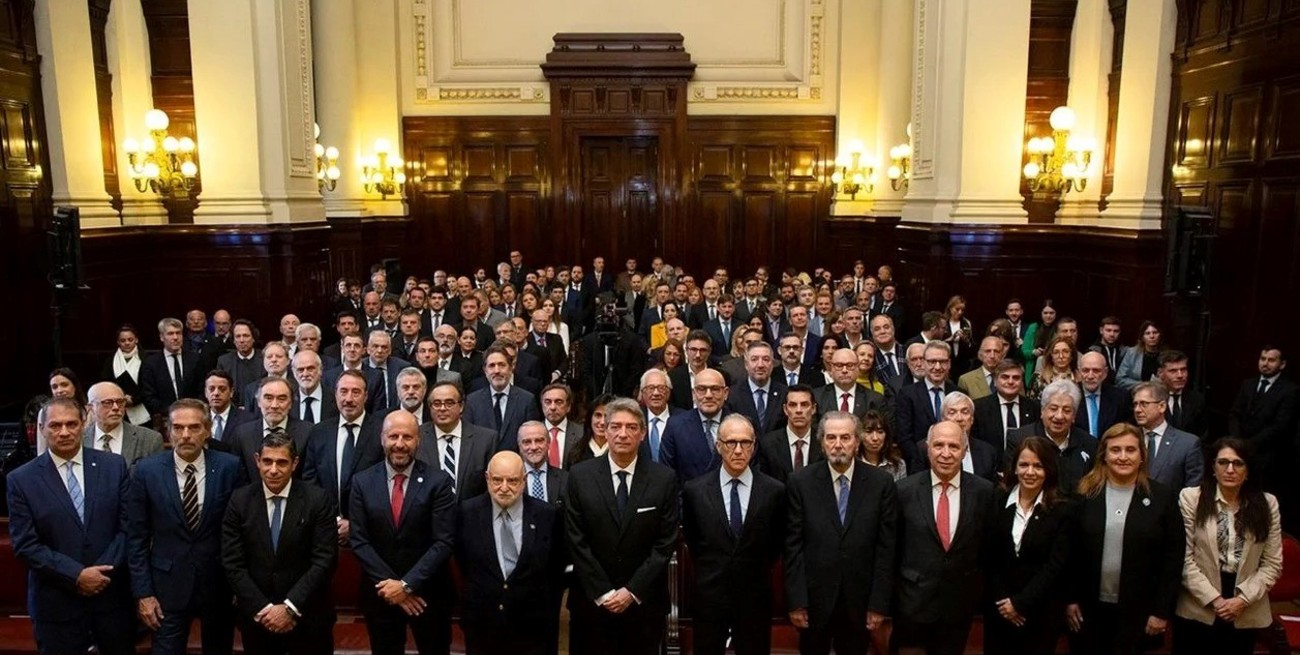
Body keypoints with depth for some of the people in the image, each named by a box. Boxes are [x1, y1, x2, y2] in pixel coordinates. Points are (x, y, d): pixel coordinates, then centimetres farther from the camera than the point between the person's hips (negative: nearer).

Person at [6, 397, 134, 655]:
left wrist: (103, 570, -12)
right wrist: (76, 575, -15)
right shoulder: (21, 479, -4)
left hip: (112, 593, 2)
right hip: (57, 601, -1)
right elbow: (25, 545, -7)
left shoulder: (113, 465, -1)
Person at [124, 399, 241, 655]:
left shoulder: (229, 467, -7)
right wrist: (142, 592, -5)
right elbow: (137, 537, -2)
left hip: (219, 584, 1)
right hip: (168, 585, 0)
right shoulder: (147, 471, -5)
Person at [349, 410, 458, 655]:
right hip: (380, 592, 2)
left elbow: (444, 542, -13)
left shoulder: (439, 482, -9)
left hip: (428, 592, -2)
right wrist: (390, 582, -13)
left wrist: (407, 585, -18)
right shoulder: (362, 482, -2)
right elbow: (359, 541, -4)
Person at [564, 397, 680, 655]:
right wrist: (602, 593, -9)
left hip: (644, 602, 0)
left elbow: (666, 542, -4)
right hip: (592, 601, 0)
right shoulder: (580, 475, -4)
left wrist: (633, 591, -9)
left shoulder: (664, 478, -4)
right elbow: (576, 541, -4)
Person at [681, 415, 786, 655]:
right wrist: (708, 570, 9)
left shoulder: (774, 491, -6)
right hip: (708, 596, 0)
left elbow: (779, 540, 8)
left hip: (755, 597, 0)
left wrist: (759, 571, 8)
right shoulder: (695, 490, -4)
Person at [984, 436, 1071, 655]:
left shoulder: (1062, 510, -7)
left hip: (1041, 612, -2)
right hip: (999, 609, 2)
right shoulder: (998, 503, 0)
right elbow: (989, 558, 1)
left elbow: (1055, 566, -11)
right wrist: (1002, 600, -9)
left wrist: (1020, 602, -14)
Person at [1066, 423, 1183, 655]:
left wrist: (1162, 610, -5)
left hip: (1139, 611, -1)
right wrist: (1070, 599, -1)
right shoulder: (1086, 494, -2)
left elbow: (1173, 557, -3)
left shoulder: (1162, 497, -3)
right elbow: (1072, 552, 1)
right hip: (1090, 608, 1)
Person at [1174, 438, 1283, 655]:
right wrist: (1213, 599, -12)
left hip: (1247, 615, 2)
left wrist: (1243, 599, -8)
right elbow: (1184, 557, -7)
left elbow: (1272, 563, 2)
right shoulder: (1191, 498, -5)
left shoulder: (1267, 503, 3)